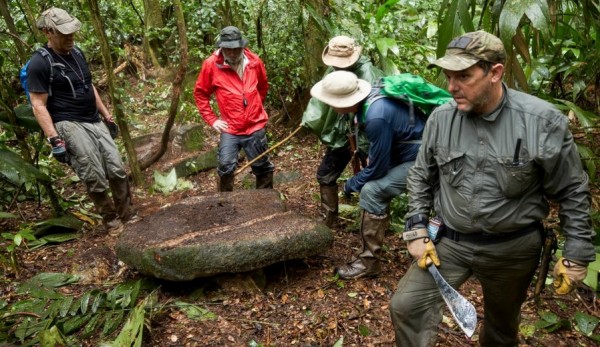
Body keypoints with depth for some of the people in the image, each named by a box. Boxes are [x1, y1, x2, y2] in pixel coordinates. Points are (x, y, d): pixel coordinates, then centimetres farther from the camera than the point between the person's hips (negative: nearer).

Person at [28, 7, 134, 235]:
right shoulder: (40, 63, -11)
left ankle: (127, 214, 20)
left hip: (95, 122, 7)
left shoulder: (76, 52, 12)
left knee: (117, 170, 4)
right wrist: (54, 139, -18)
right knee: (96, 180, -7)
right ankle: (111, 220, 12)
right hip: (69, 125, -7)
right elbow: (39, 106, -12)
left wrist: (106, 115, 22)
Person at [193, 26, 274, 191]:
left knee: (263, 167, 13)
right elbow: (200, 93, 1)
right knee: (225, 167, -8)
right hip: (230, 129, -2)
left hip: (255, 127, 2)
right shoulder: (211, 64, -10)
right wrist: (211, 119, -3)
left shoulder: (254, 61, -3)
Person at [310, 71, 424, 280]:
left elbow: (377, 168, -21)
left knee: (372, 191, -16)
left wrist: (351, 184, -5)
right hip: (407, 151, 10)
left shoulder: (377, 117, -32)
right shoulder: (371, 97, -5)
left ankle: (369, 261, -5)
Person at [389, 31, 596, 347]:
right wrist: (417, 231, -3)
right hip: (450, 241, 2)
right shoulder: (441, 118, -9)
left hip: (513, 248, -1)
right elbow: (421, 177, 3)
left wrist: (576, 255, -5)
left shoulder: (543, 121, -17)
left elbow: (572, 191, -7)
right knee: (406, 306, -9)